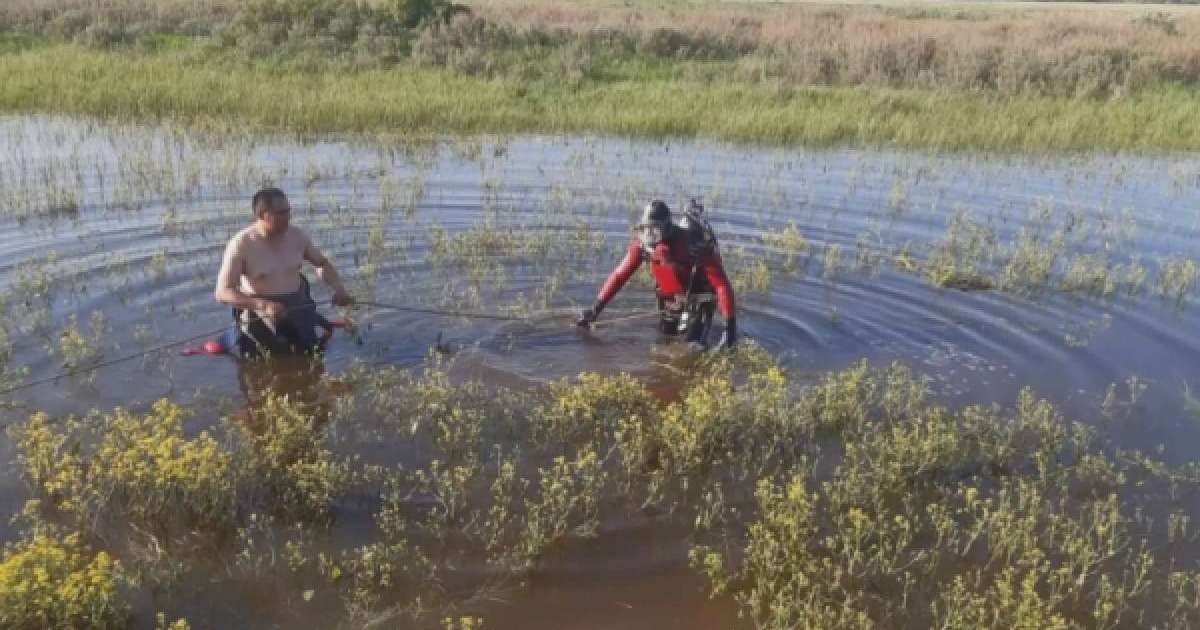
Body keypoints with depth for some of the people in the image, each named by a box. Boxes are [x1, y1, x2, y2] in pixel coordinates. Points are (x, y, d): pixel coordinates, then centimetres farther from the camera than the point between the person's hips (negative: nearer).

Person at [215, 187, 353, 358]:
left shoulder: (297, 235, 0)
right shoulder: (241, 244, -14)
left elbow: (322, 263, 17)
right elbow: (222, 293, -18)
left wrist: (338, 287, -3)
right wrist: (264, 305, -31)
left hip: (298, 304, 4)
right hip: (259, 308, -4)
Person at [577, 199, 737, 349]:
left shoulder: (694, 245, -35)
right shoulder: (643, 242, -19)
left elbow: (722, 284, -33)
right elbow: (621, 274, -10)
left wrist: (730, 326, -38)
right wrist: (596, 308, -13)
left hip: (697, 297, -5)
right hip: (670, 296, 5)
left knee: (694, 344, -13)